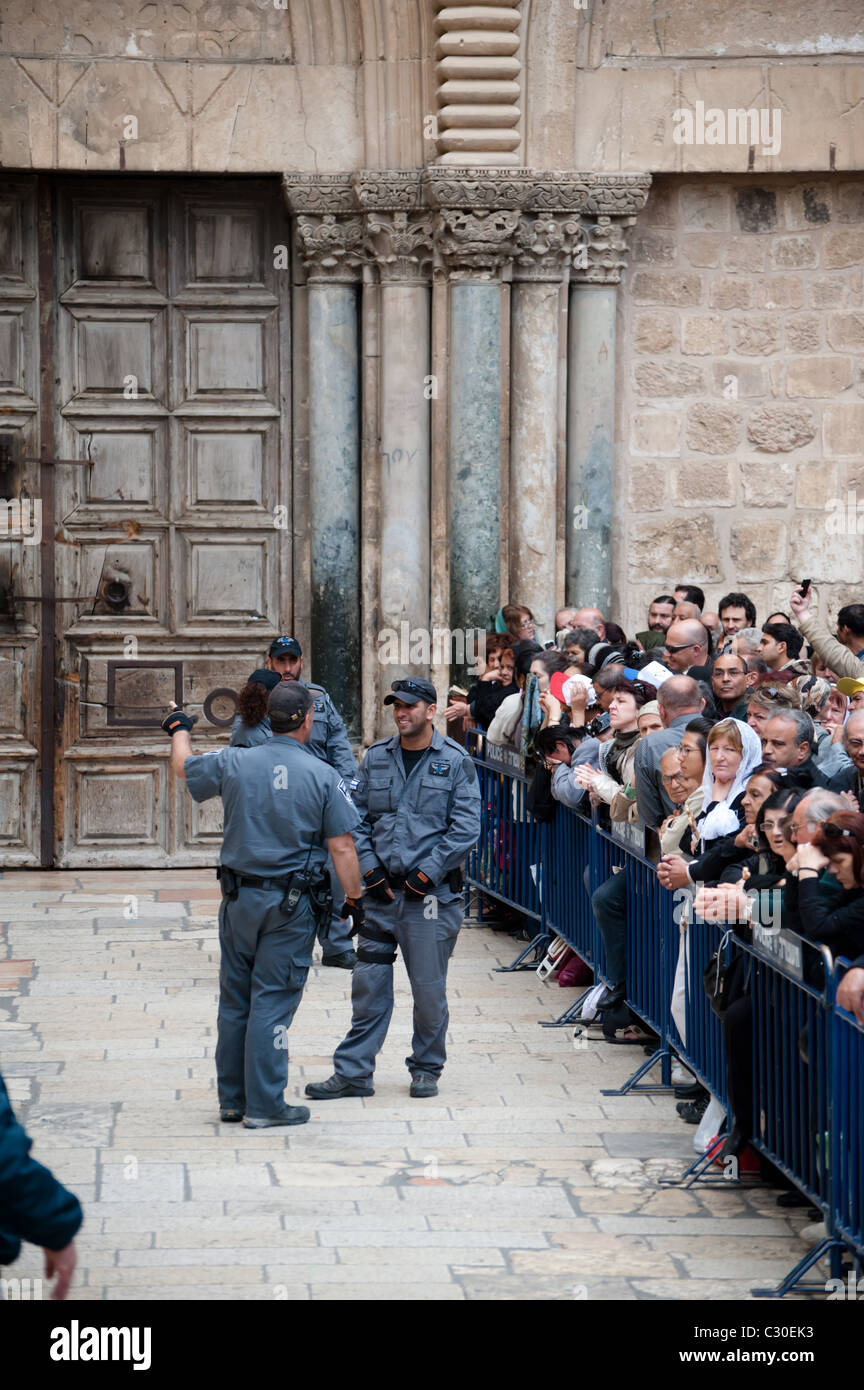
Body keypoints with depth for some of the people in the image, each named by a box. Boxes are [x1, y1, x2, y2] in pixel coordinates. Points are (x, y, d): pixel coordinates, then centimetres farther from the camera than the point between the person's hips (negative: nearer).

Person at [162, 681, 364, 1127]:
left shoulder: (233, 763, -3)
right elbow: (341, 847, -11)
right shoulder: (323, 776, -10)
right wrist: (354, 898, 2)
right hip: (291, 905, -3)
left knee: (234, 1001, 13)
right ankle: (264, 1105, 2)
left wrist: (178, 729, 38)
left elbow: (183, 767, 17)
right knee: (272, 1002, 0)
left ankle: (231, 1099, 22)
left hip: (239, 898, 3)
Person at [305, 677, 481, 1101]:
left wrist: (426, 875, -11)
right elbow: (358, 818, 11)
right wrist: (370, 871, -2)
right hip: (381, 890, 3)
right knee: (368, 984, 4)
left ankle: (426, 1069, 18)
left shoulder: (455, 762, -2)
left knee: (429, 988, 3)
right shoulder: (376, 758, 9)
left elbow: (465, 829, -6)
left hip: (431, 893, -3)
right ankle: (353, 1072, 9)